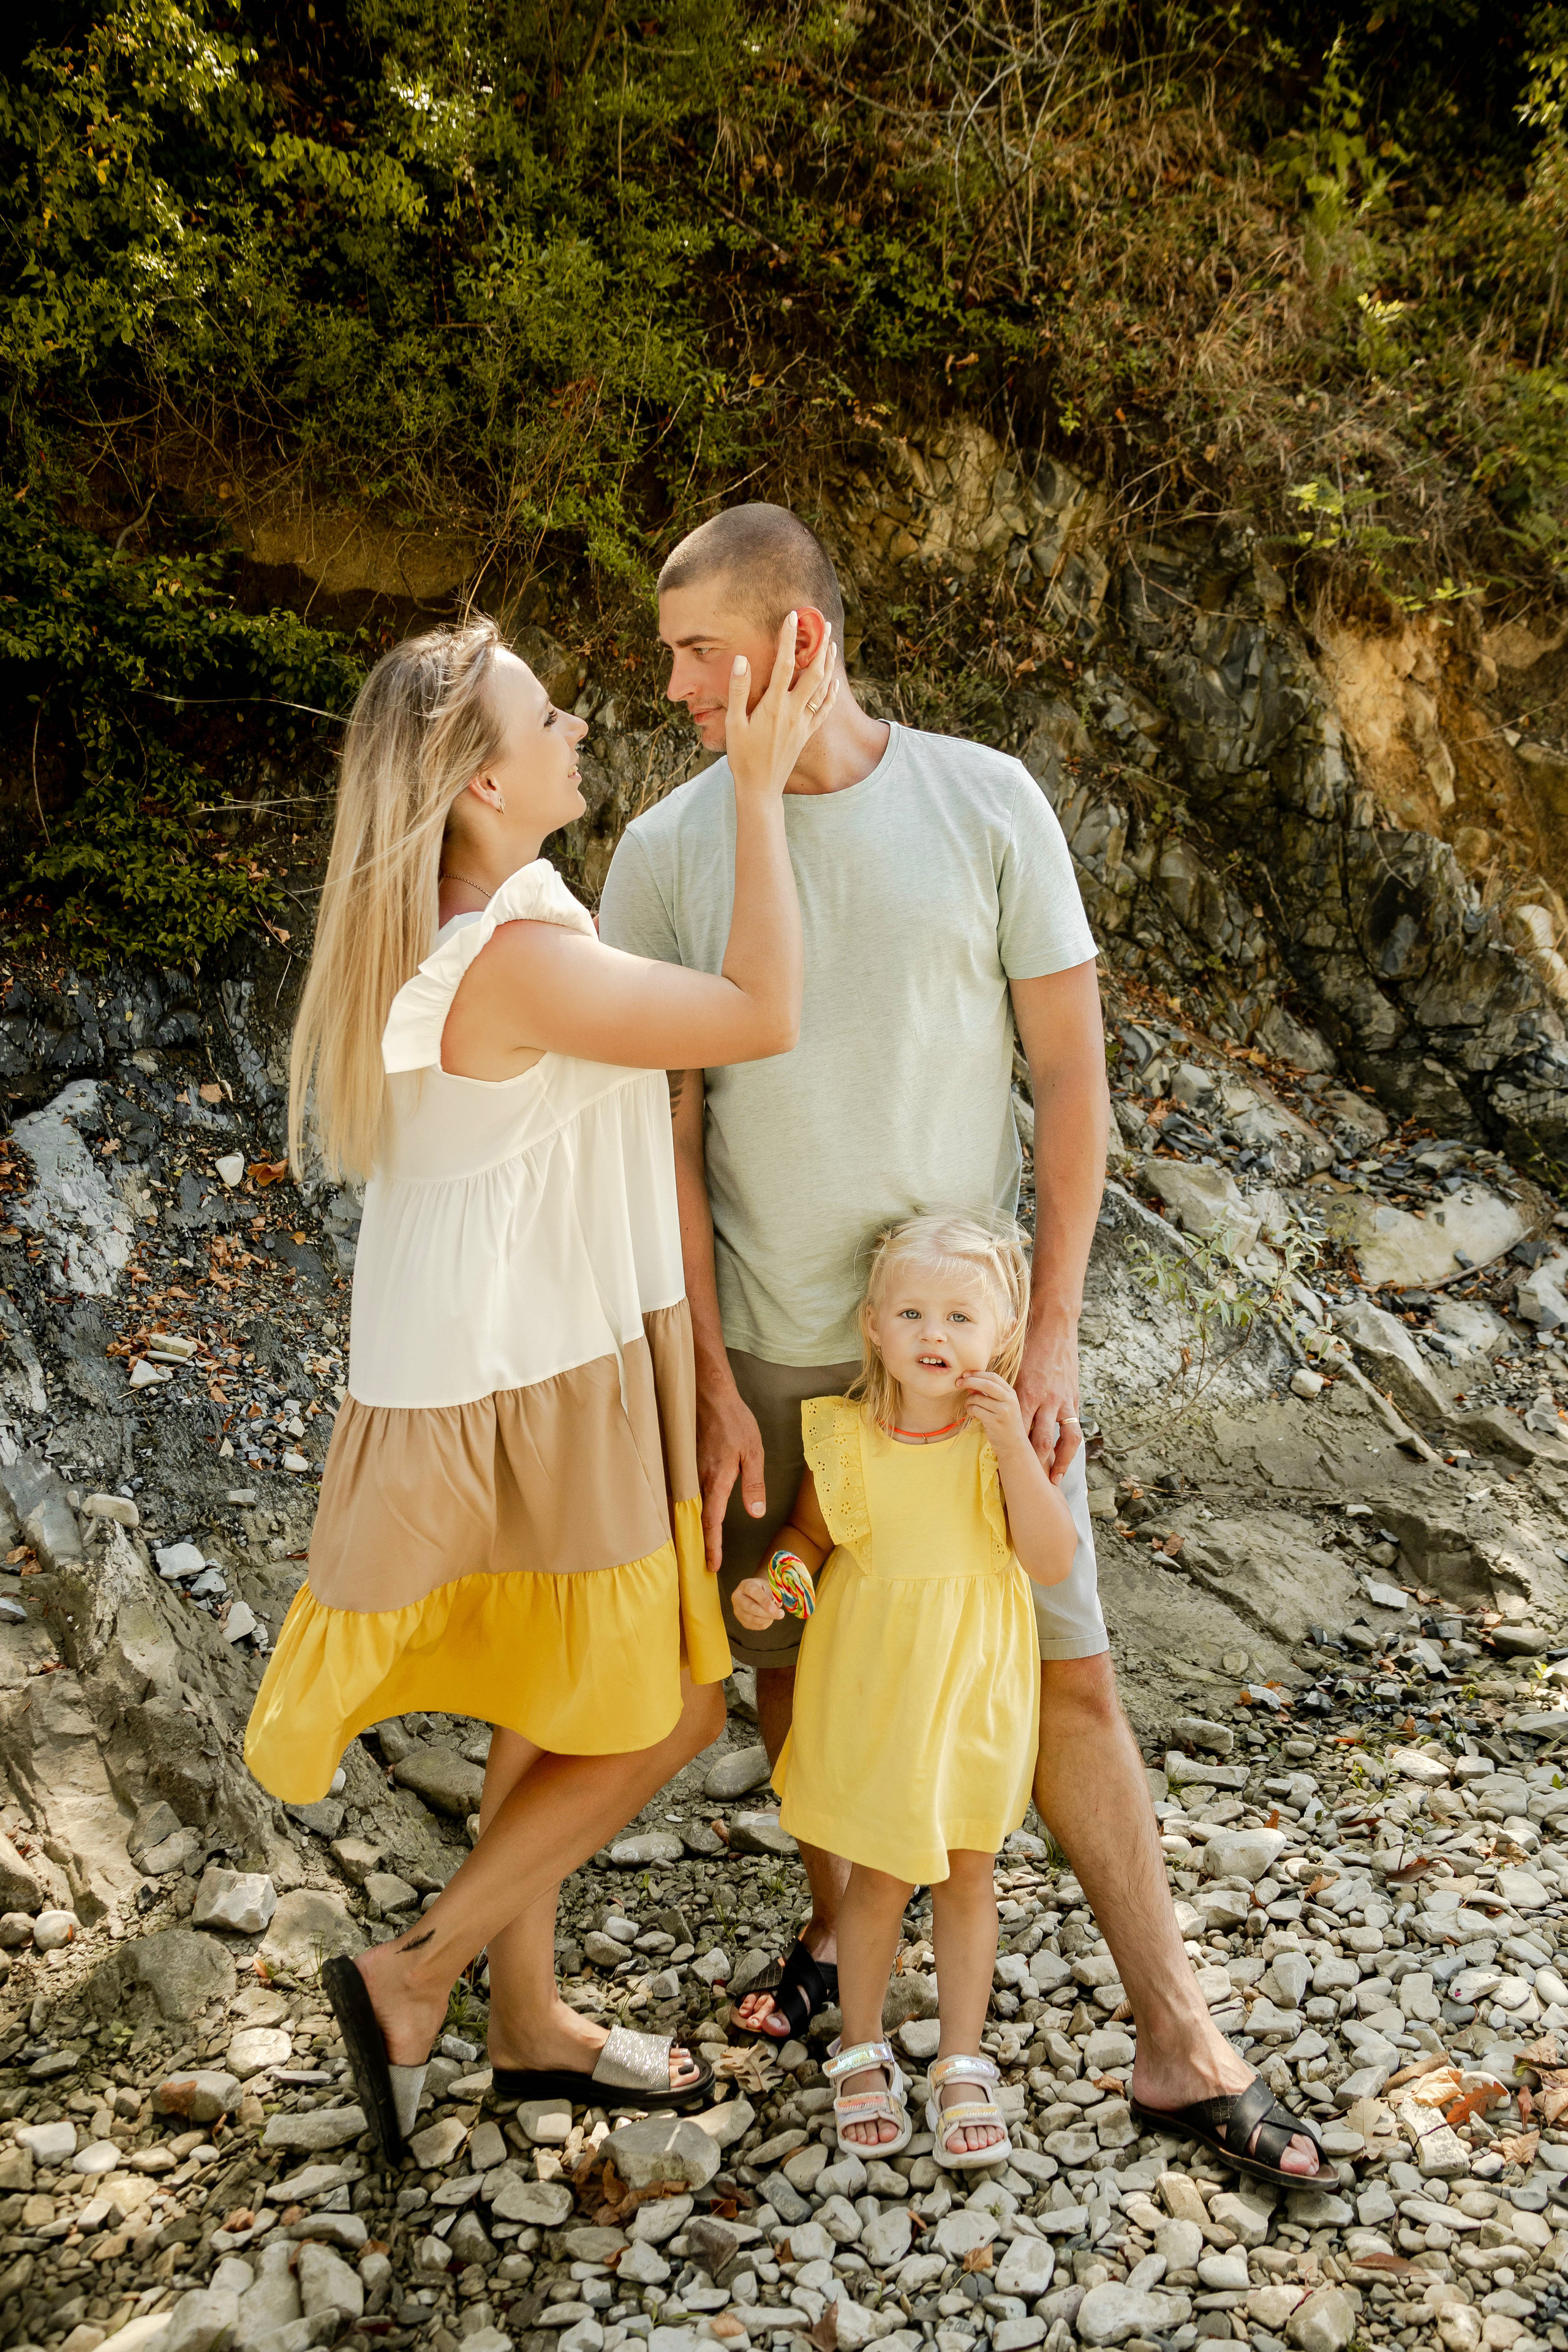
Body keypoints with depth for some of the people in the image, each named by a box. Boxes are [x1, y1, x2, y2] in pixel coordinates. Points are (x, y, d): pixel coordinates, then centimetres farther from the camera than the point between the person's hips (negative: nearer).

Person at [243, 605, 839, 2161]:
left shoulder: (451, 928, 5)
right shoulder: (515, 960, -26)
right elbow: (764, 1017, -21)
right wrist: (759, 785, -16)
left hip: (490, 1371, 10)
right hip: (529, 1397, -10)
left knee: (550, 1707, 21)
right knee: (663, 1719, 6)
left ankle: (529, 2022, 38)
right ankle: (417, 1973, 18)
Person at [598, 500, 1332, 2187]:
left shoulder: (986, 804, -6)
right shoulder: (665, 854, -4)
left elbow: (1070, 1076, -3)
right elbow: (665, 1139, -2)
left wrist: (1049, 1335, -7)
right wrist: (707, 1381, -5)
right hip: (772, 1348, 1)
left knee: (1066, 1672, 4)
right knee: (791, 1655, 14)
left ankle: (1177, 2041, 19)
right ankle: (833, 1927, 40)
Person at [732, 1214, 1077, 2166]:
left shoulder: (1006, 1435, -13)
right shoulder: (845, 1437, -11)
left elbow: (1054, 1564, -21)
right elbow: (809, 1533, 6)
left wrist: (1011, 1443, -29)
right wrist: (773, 1585, -15)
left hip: (973, 1682, 0)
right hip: (870, 1684, 0)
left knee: (968, 1872, 13)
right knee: (880, 1874, 11)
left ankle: (962, 2067, 31)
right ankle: (863, 2054, 34)